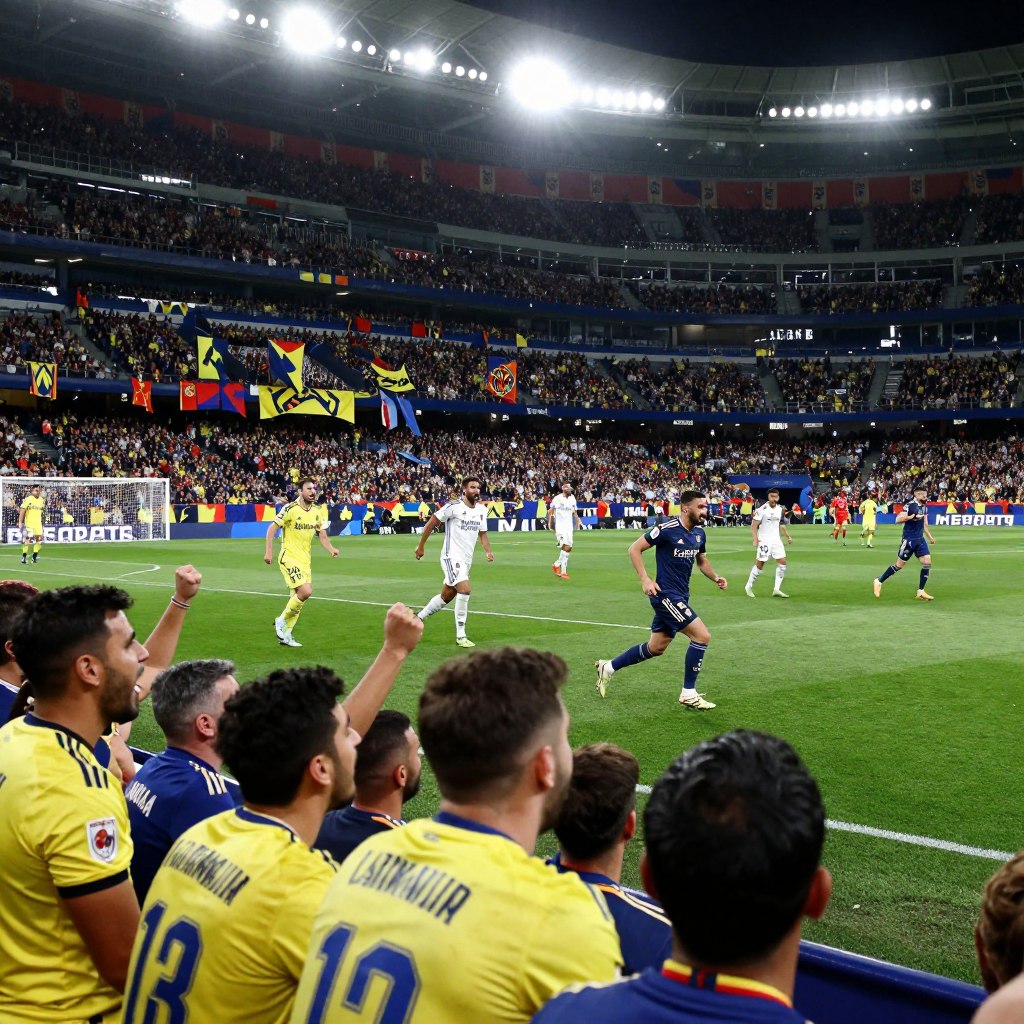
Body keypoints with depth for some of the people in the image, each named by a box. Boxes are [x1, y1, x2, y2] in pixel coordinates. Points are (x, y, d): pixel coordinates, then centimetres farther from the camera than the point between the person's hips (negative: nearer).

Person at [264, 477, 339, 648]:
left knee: (298, 597, 9)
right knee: (306, 591, -20)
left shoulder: (318, 511, 4)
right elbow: (272, 528, -10)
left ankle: (285, 635, 21)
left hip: (305, 560, 7)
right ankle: (281, 620, 2)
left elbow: (322, 534, 9)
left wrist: (331, 549, -9)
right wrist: (269, 551, -16)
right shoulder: (290, 508, -14)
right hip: (289, 558, -7)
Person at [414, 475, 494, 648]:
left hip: (466, 560, 8)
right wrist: (421, 546, -3)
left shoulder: (482, 509, 8)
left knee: (446, 596, 14)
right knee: (465, 590, -23)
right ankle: (460, 636, -14)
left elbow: (482, 534, 17)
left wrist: (488, 551, -1)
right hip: (452, 556, -7)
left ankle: (418, 617, 37)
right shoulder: (454, 506, -12)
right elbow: (431, 523, -6)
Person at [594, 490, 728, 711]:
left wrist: (716, 578, 5)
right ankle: (688, 694, -1)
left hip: (680, 597, 9)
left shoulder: (698, 533, 8)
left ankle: (608, 668, 28)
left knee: (656, 648, 15)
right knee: (702, 636, -13)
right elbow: (635, 548, -11)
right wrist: (645, 579, -18)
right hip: (666, 595, -9)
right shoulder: (667, 529, -16)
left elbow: (701, 561, 23)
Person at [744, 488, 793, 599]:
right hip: (764, 541, -6)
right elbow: (754, 525, -11)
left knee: (782, 562, -3)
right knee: (759, 564, -3)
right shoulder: (762, 509, -12)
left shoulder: (780, 509, 7)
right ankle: (748, 587, 13)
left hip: (776, 540, 6)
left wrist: (788, 536, 11)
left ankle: (777, 589, 1)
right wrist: (755, 539, -20)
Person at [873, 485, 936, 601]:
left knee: (927, 563, -4)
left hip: (920, 539, 7)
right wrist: (912, 516, -31)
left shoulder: (924, 507, 9)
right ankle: (879, 581, 19)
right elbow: (898, 520, -22)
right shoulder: (910, 505, -15)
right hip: (909, 539, -7)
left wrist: (930, 537, 22)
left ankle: (920, 592, 3)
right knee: (899, 565, 1)